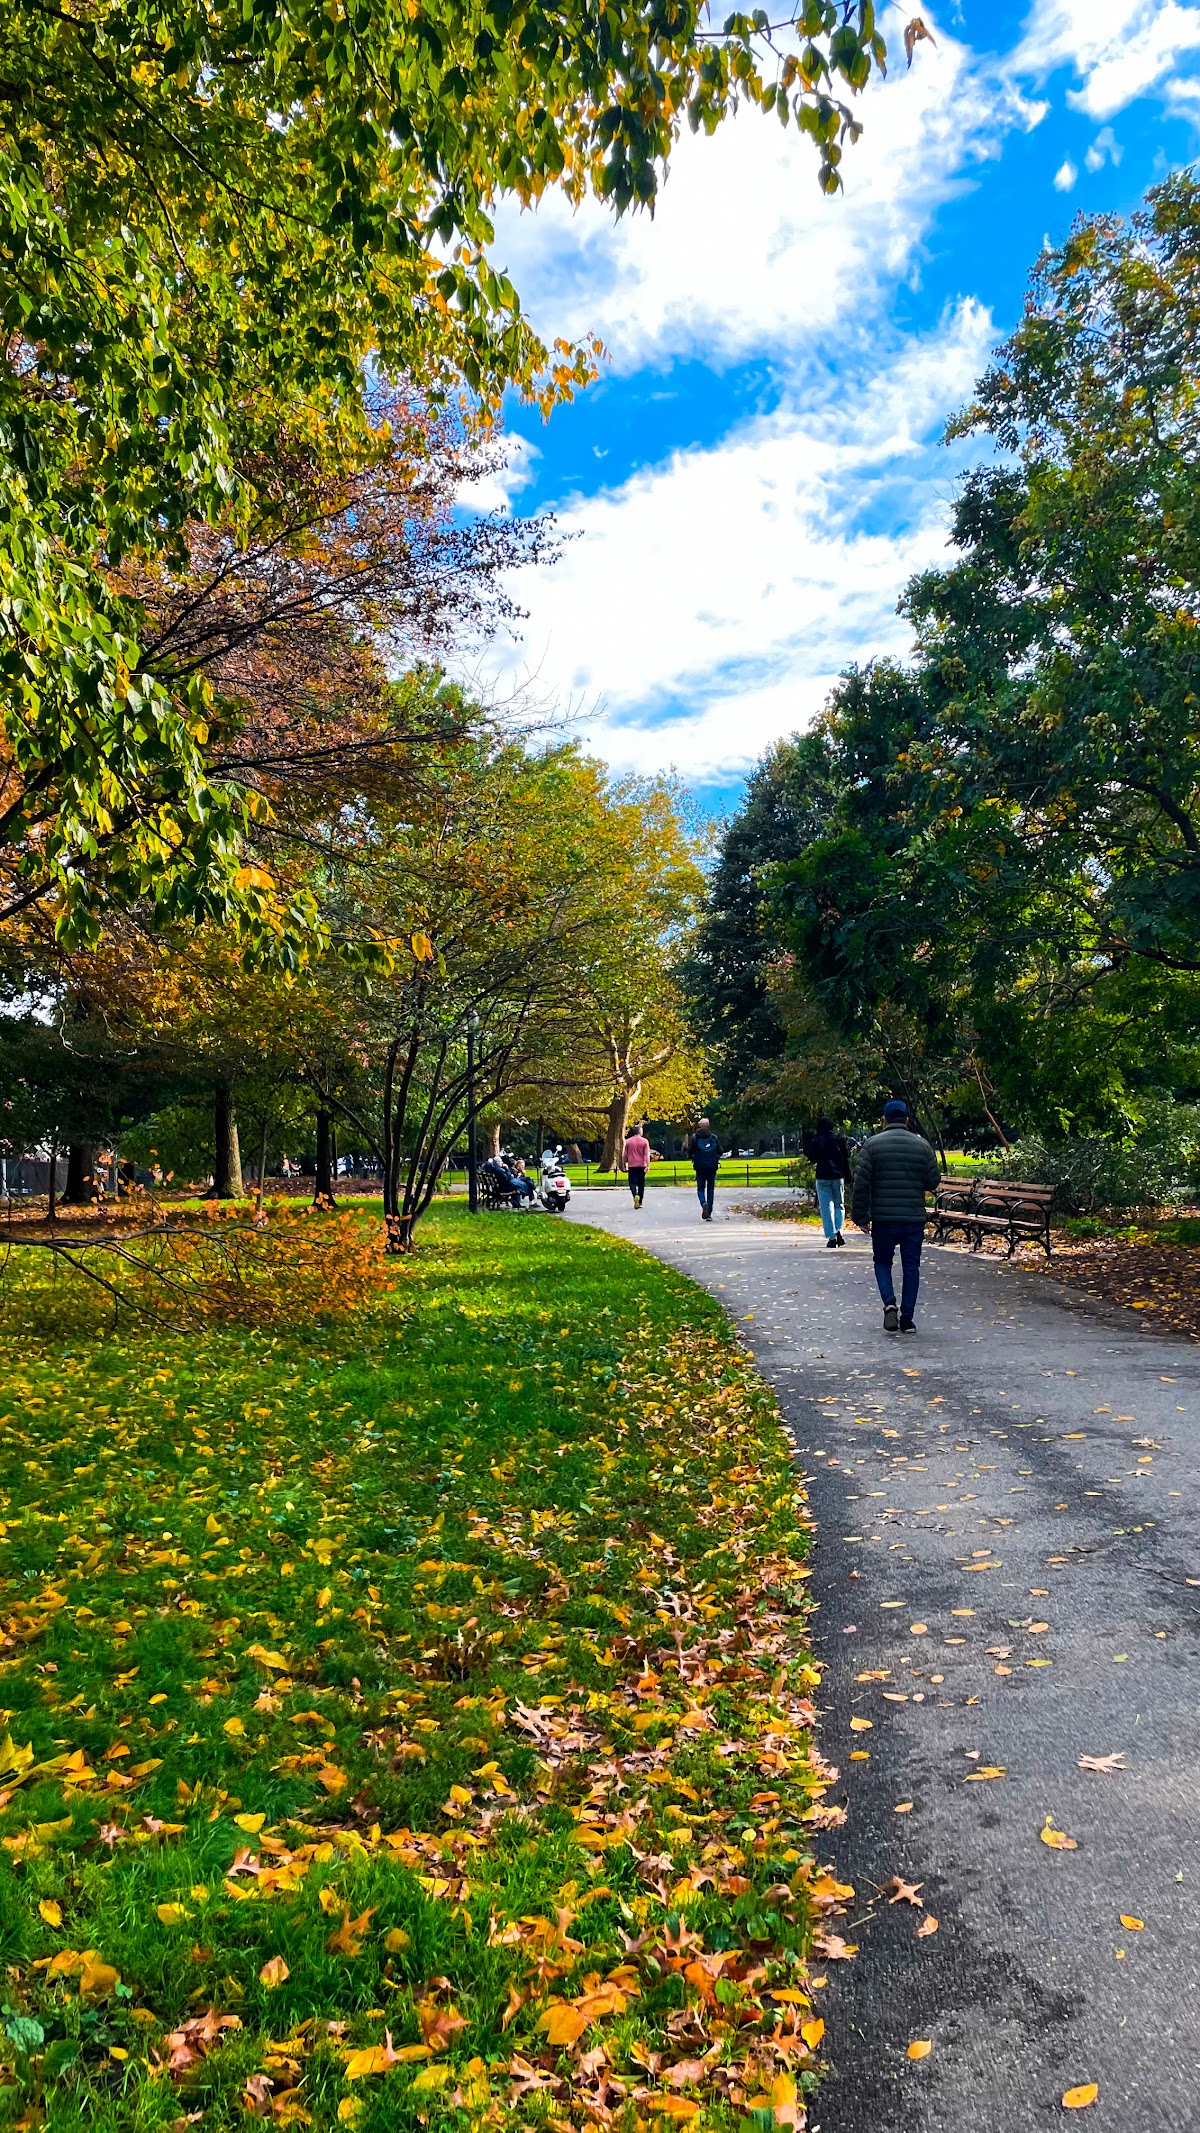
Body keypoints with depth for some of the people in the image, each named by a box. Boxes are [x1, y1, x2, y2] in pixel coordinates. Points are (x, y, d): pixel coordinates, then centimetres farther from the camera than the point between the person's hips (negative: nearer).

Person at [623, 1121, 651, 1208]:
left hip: (631, 1166, 0)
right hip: (642, 1165, 0)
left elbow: (625, 1155, 7)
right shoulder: (644, 1141, -2)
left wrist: (624, 1165, 16)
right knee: (641, 1184, 11)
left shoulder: (628, 1141, 4)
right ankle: (640, 1202, 15)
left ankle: (635, 1195, -28)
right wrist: (648, 1166, -12)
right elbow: (647, 1154, -10)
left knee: (632, 1183, 0)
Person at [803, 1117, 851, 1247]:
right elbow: (846, 1157, 1)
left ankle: (831, 1237, -3)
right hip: (838, 1176, 1)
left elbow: (812, 1159, 0)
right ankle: (839, 1230, -4)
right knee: (839, 1205, 15)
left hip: (822, 1177, -1)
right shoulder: (838, 1138, 1)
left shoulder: (815, 1140, -2)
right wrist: (847, 1175, 9)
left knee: (826, 1208, 2)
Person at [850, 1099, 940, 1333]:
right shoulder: (922, 1145, 3)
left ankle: (889, 1303, -7)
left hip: (883, 1219, -1)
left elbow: (861, 1184, -6)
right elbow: (933, 1182, 5)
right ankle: (907, 1318, 9)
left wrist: (860, 1216, 0)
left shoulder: (872, 1145, -3)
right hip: (914, 1218, 1)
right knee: (911, 1266, 9)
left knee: (882, 1262, 15)